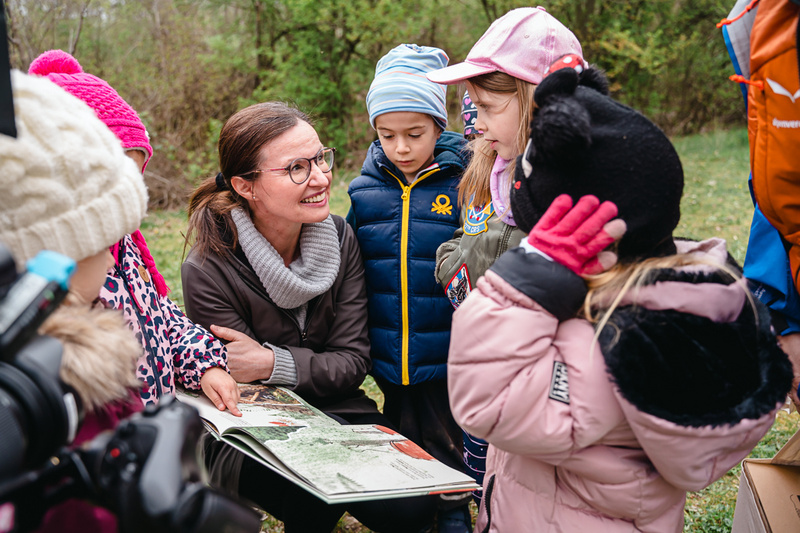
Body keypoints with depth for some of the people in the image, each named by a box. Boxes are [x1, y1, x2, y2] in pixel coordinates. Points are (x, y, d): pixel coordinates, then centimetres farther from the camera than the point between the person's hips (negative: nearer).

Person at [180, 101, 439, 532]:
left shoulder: (339, 239, -4)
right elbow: (243, 389, -11)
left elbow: (353, 361, -6)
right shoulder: (208, 270, -17)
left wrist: (274, 363, -23)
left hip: (333, 408, 4)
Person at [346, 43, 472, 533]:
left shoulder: (461, 184, -11)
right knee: (402, 437, 20)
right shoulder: (366, 190, -1)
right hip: (387, 354, 3)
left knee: (445, 437, 14)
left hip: (445, 354, -3)